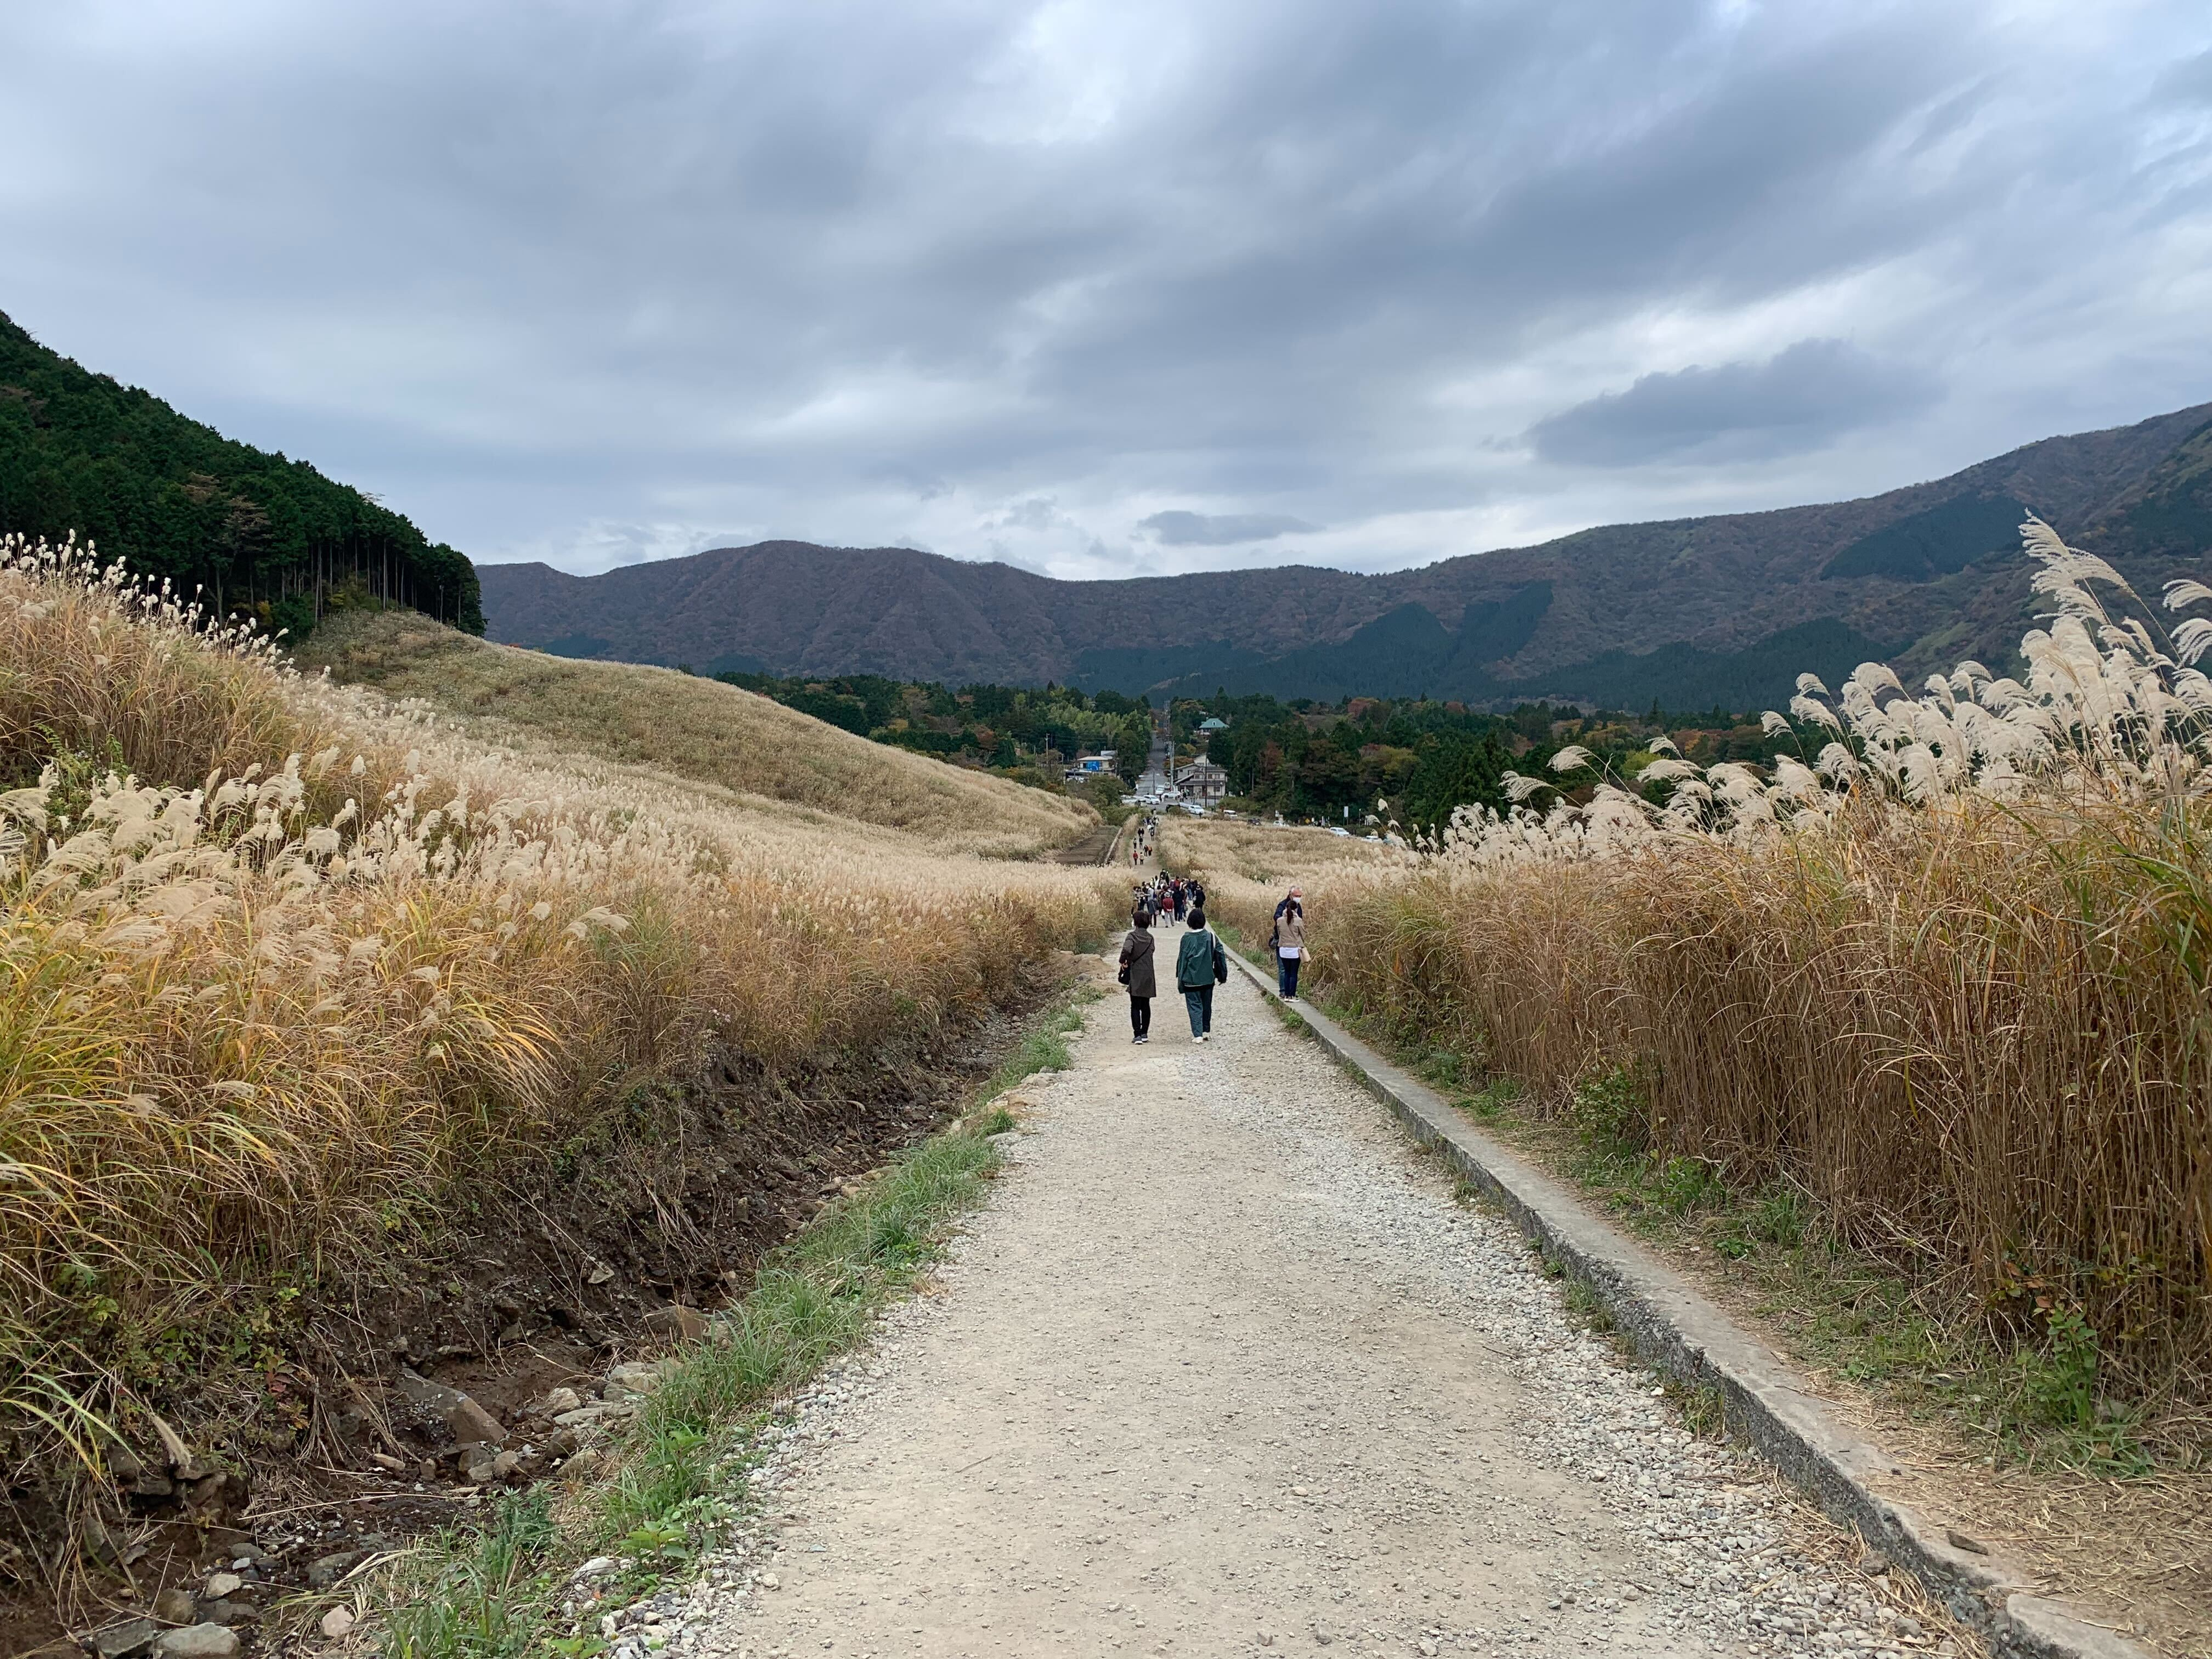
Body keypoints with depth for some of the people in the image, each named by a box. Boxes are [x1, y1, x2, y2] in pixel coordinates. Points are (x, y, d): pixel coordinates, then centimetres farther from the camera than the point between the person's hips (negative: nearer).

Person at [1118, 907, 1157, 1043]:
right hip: (1148, 976, 4)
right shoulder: (1150, 938, 5)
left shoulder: (1133, 936, -10)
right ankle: (1144, 1033, 17)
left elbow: (1127, 949, -28)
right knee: (1145, 1005, 14)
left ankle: (1137, 1035, -7)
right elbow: (1150, 952, 5)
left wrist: (1123, 962, -12)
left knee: (1135, 1007, 0)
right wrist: (1129, 960, 7)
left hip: (1135, 976, -4)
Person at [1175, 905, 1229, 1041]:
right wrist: (1221, 975, 10)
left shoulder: (1187, 938, -11)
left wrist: (1180, 979, 0)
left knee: (1194, 1006, 0)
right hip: (1208, 979, 3)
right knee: (1207, 1005, 18)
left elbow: (1182, 960, -7)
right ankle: (1206, 1031, 28)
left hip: (1191, 980, -3)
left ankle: (1198, 1034, -9)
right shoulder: (1211, 937, -3)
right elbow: (1220, 955, 1)